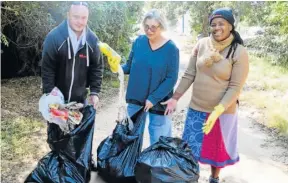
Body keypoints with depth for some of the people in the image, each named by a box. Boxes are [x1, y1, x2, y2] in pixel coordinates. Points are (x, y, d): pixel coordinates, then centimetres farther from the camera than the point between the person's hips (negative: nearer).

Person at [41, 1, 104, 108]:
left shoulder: (92, 40, -7)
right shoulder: (54, 37, -17)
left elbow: (97, 67, 0)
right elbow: (47, 69, -14)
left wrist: (95, 92, -7)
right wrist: (49, 95, -17)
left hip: (80, 98, 3)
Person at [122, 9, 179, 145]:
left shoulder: (171, 49, -11)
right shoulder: (138, 41, -2)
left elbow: (171, 79, -13)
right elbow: (130, 65, 5)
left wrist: (153, 99, -19)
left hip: (159, 103, -3)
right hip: (136, 99, 3)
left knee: (158, 142, 9)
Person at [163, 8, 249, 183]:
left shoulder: (239, 53, -14)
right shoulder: (201, 44, -4)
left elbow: (235, 87, -15)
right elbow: (189, 75, 2)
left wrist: (217, 111, -24)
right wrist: (175, 98, -1)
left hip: (223, 111, -2)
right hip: (197, 108, 3)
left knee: (217, 148, 16)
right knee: (191, 146, 11)